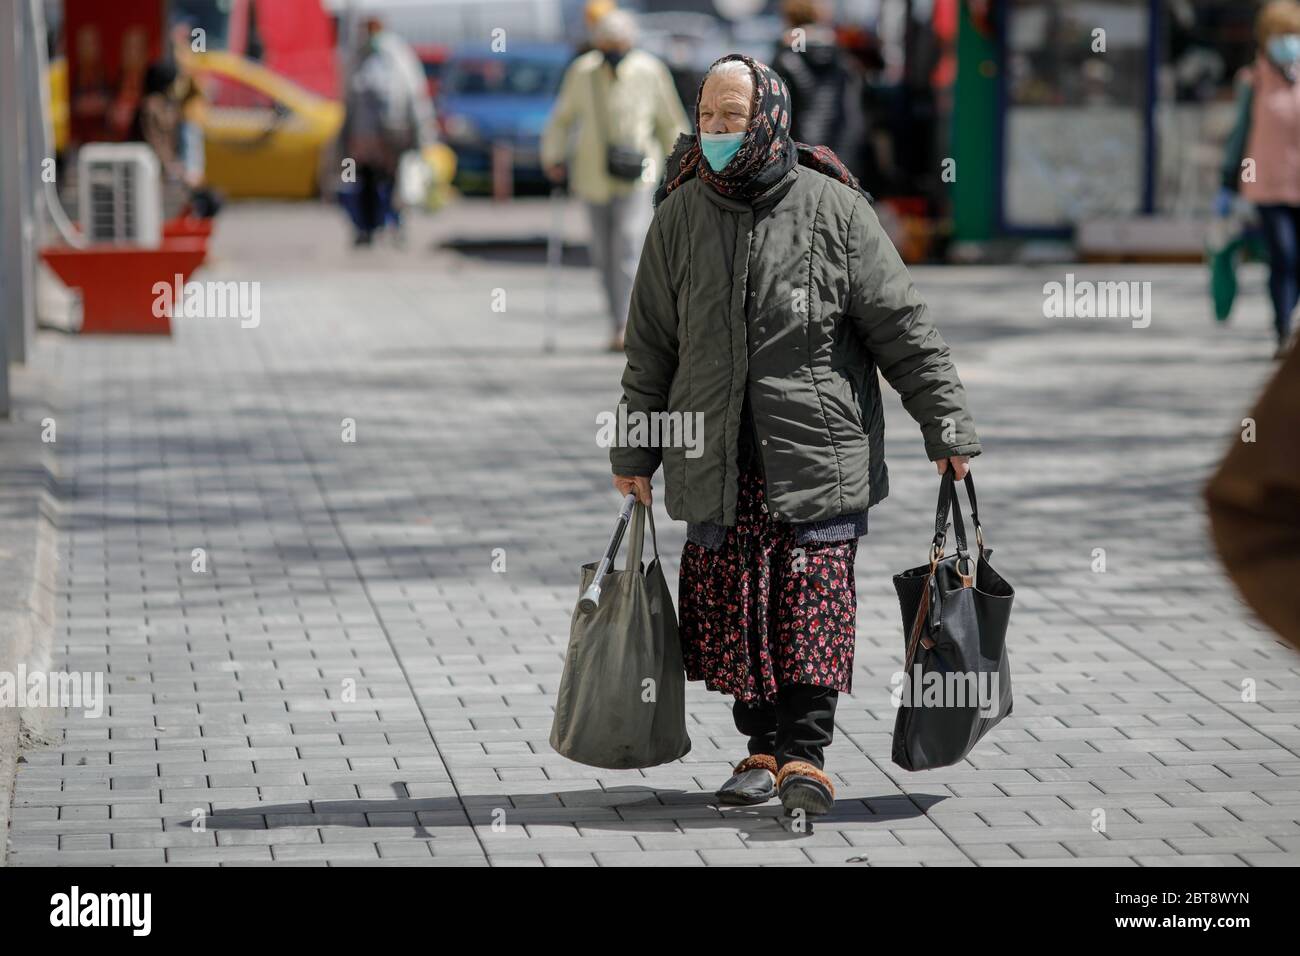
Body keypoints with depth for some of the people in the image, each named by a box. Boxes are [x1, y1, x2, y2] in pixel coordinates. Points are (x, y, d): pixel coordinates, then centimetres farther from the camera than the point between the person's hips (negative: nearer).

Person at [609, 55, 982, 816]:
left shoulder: (833, 209, -2)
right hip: (716, 460, 3)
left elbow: (902, 326, 1)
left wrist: (948, 426, -1)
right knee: (733, 608, 4)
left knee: (813, 606, -8)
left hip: (816, 452, -3)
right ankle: (764, 748, 16)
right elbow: (652, 345, 14)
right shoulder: (680, 216, 7)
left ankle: (807, 753, -4)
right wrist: (634, 452, 14)